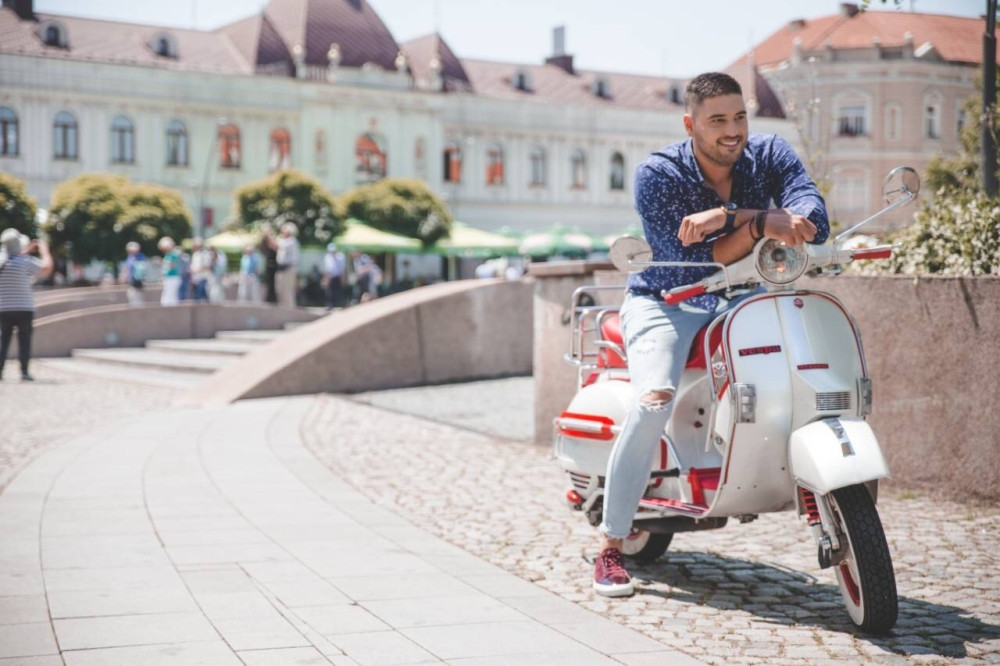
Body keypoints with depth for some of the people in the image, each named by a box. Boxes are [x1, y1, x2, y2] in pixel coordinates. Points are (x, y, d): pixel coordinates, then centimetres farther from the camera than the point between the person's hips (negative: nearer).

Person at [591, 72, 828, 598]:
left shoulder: (770, 155, -6)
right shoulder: (657, 174, -16)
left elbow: (814, 223, -24)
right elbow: (692, 265, -25)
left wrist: (726, 216, -35)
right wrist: (760, 223, -37)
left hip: (741, 301, 4)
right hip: (665, 303, -4)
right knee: (655, 400, -30)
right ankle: (610, 547, -19)